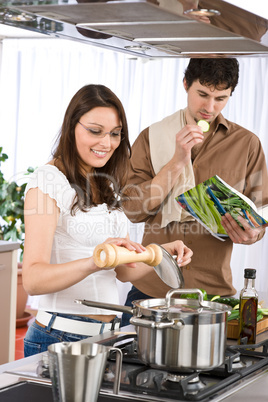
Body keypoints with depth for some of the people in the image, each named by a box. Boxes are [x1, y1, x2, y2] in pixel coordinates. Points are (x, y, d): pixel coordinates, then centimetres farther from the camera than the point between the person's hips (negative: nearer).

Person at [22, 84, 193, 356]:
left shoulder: (108, 186, 14)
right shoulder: (49, 180, -11)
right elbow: (32, 279, -22)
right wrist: (95, 261, -36)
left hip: (107, 333, 7)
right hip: (59, 336, -7)